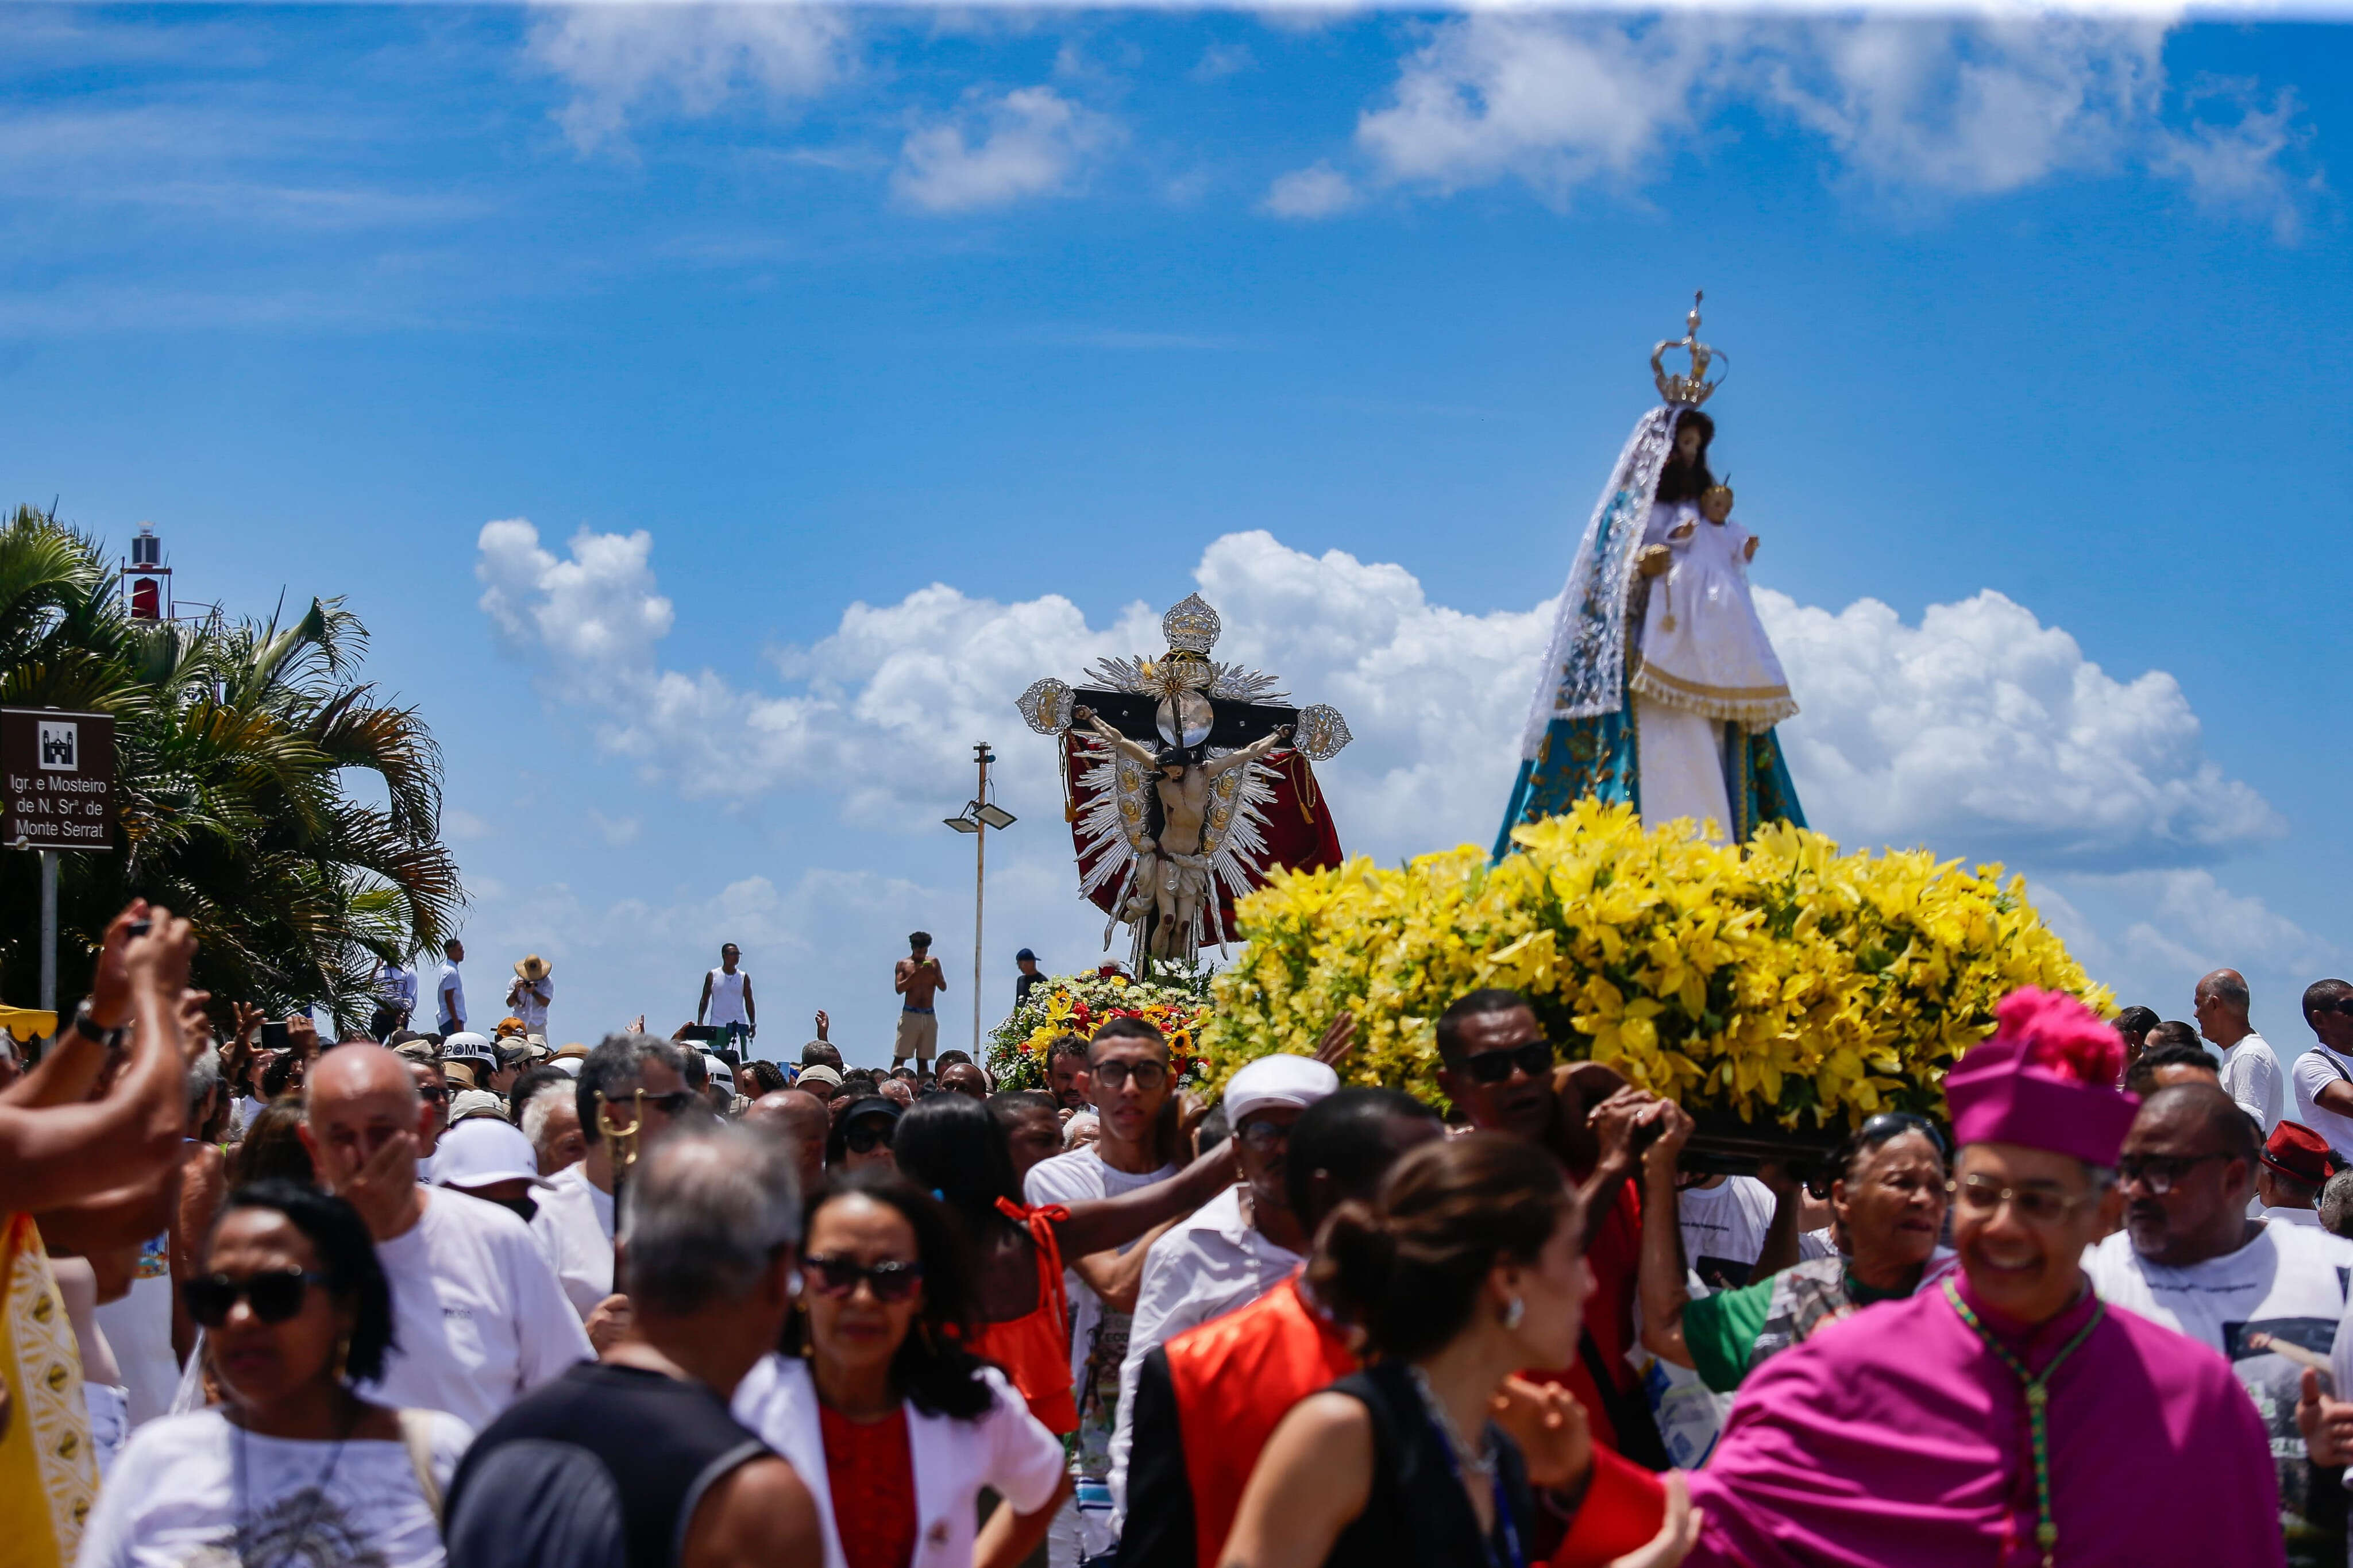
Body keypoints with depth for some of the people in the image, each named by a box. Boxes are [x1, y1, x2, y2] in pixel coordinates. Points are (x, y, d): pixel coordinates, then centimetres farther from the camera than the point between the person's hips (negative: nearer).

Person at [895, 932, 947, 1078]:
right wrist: (916, 975, -17)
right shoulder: (903, 965, 4)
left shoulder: (933, 963, 10)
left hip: (929, 1017, 2)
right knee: (899, 1057, -8)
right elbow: (899, 989, -8)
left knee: (923, 1060, 4)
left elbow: (944, 987, 5)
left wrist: (933, 974, -13)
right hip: (910, 1015, -2)